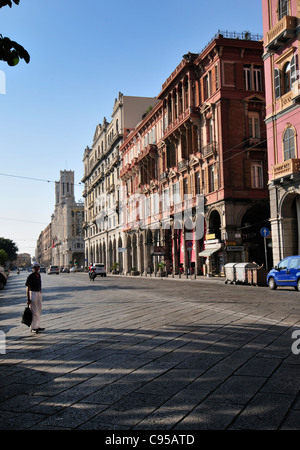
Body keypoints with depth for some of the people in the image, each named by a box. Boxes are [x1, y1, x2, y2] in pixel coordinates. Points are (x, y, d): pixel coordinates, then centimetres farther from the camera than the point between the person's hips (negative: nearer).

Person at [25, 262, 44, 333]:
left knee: (39, 311, 12)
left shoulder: (39, 275, 10)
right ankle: (32, 328, 1)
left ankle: (37, 326, 21)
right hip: (32, 293, -8)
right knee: (34, 312, -6)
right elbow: (27, 288, -13)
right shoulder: (30, 276, -12)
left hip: (39, 293, 8)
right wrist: (28, 299, -17)